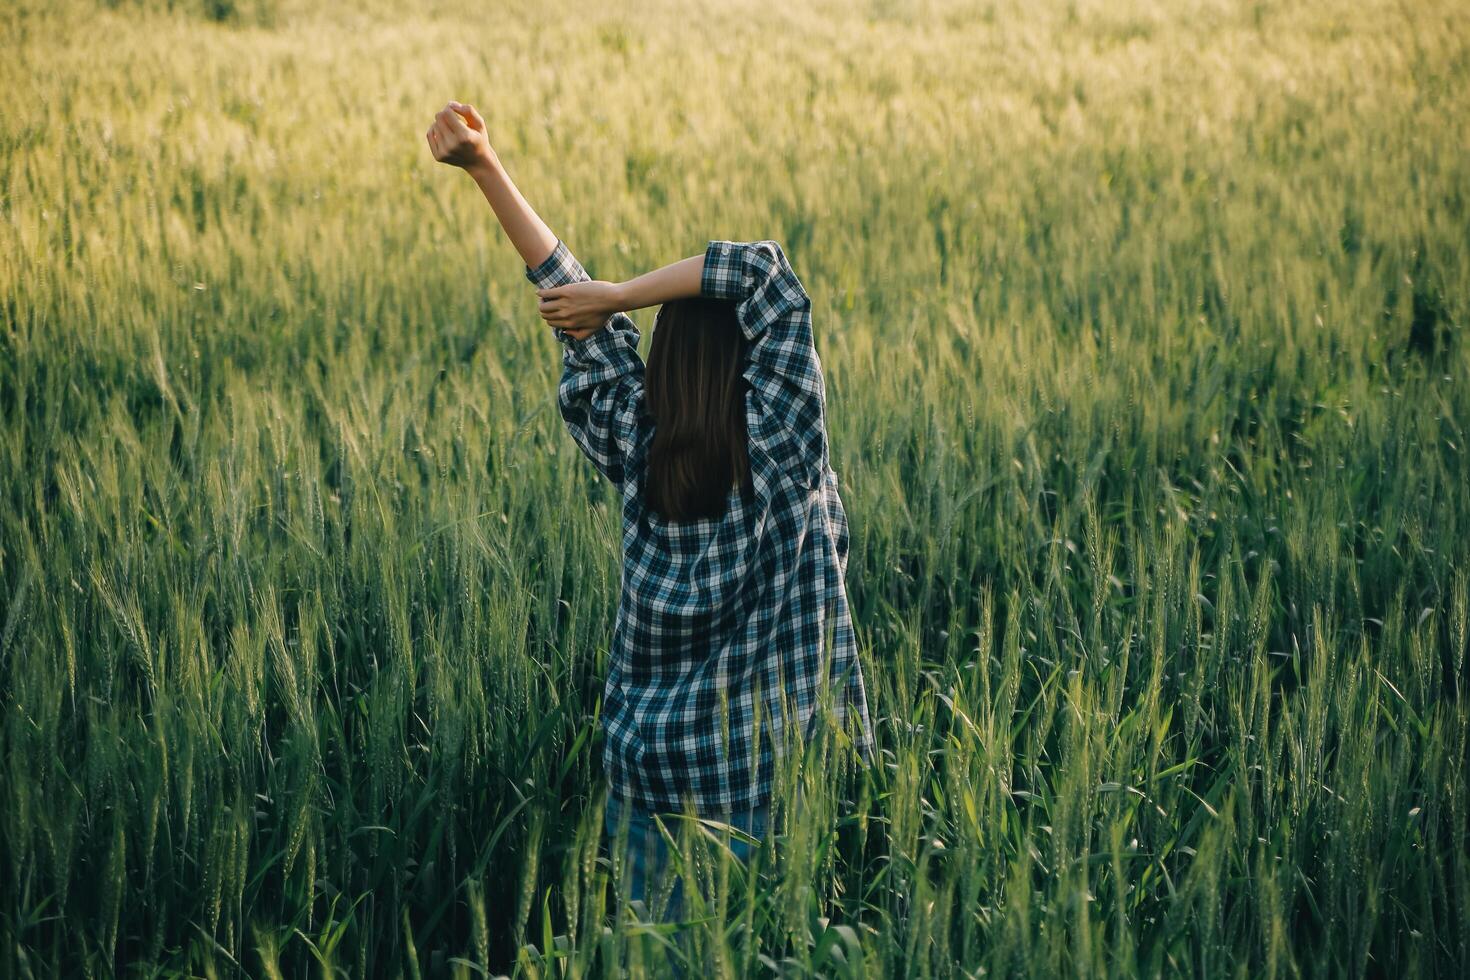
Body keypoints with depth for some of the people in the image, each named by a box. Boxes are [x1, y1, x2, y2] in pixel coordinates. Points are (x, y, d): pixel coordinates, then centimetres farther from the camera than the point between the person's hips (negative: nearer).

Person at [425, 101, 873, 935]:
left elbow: (565, 292, 3)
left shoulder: (634, 437, -3)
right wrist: (615, 297, -14)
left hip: (656, 766, 5)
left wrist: (485, 166, 7)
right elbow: (764, 269, -16)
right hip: (772, 768, -5)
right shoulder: (782, 441, -14)